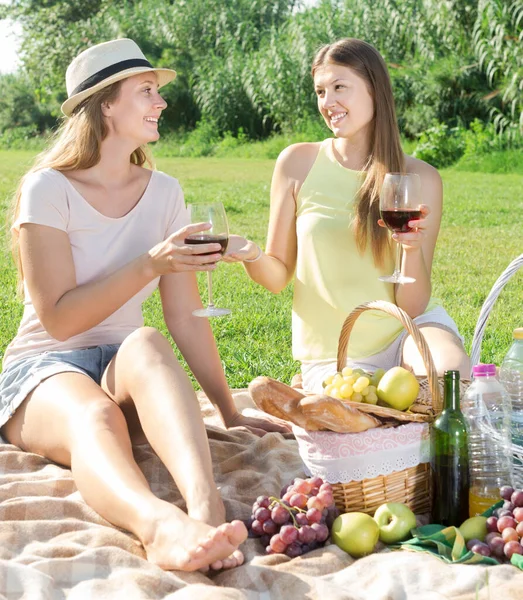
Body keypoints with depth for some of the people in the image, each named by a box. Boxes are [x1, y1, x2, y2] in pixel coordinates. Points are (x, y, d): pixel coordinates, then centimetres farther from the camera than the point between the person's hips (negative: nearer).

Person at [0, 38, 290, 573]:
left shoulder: (164, 192, 8)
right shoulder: (47, 188, -6)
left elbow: (184, 317, 6)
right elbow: (58, 320, -12)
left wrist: (229, 412, 1)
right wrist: (149, 265, -21)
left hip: (127, 371, 3)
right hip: (44, 370, -3)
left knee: (144, 345, -35)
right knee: (93, 416, -39)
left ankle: (206, 505, -60)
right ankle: (159, 525, -71)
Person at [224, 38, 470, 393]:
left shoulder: (420, 179, -4)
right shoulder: (297, 163, -3)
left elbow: (413, 307, -5)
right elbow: (278, 277, 3)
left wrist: (413, 249, -25)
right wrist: (252, 256, -20)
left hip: (408, 329, 1)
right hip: (334, 356, 0)